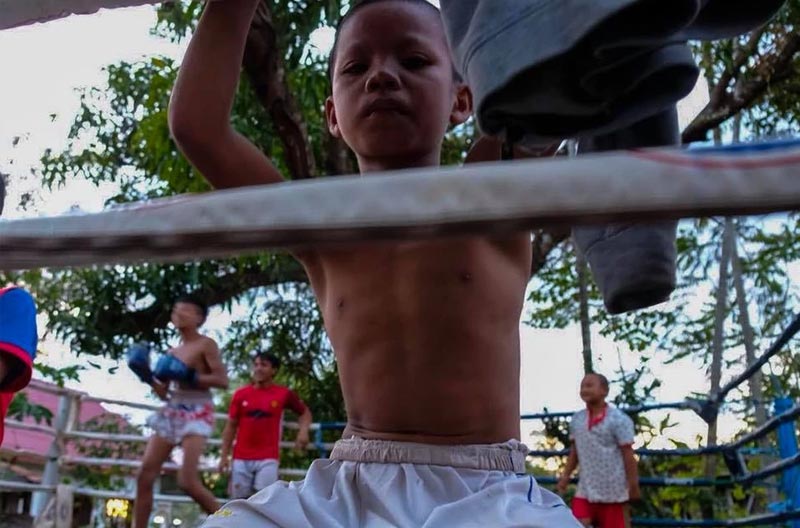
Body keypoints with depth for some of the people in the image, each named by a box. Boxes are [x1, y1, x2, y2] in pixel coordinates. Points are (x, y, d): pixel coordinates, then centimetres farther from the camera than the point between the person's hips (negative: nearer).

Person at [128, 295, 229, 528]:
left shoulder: (206, 344, -1)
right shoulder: (172, 352, 18)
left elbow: (223, 380, -12)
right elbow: (163, 393, 19)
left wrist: (190, 377, -19)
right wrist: (147, 376, 5)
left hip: (197, 413, -7)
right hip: (171, 413, 7)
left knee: (188, 481, -17)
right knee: (144, 476, 0)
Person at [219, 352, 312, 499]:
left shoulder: (284, 394, 1)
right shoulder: (240, 394, 4)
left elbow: (304, 412, 14)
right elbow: (231, 426, 8)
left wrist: (303, 431, -5)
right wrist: (224, 456, 4)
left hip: (268, 458, -2)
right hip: (241, 458, 2)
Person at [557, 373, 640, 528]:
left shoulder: (618, 419, -11)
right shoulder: (576, 419, 5)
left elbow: (628, 454, -11)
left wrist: (633, 484, -13)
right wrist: (565, 476, 7)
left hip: (613, 490, -5)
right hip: (586, 489, 5)